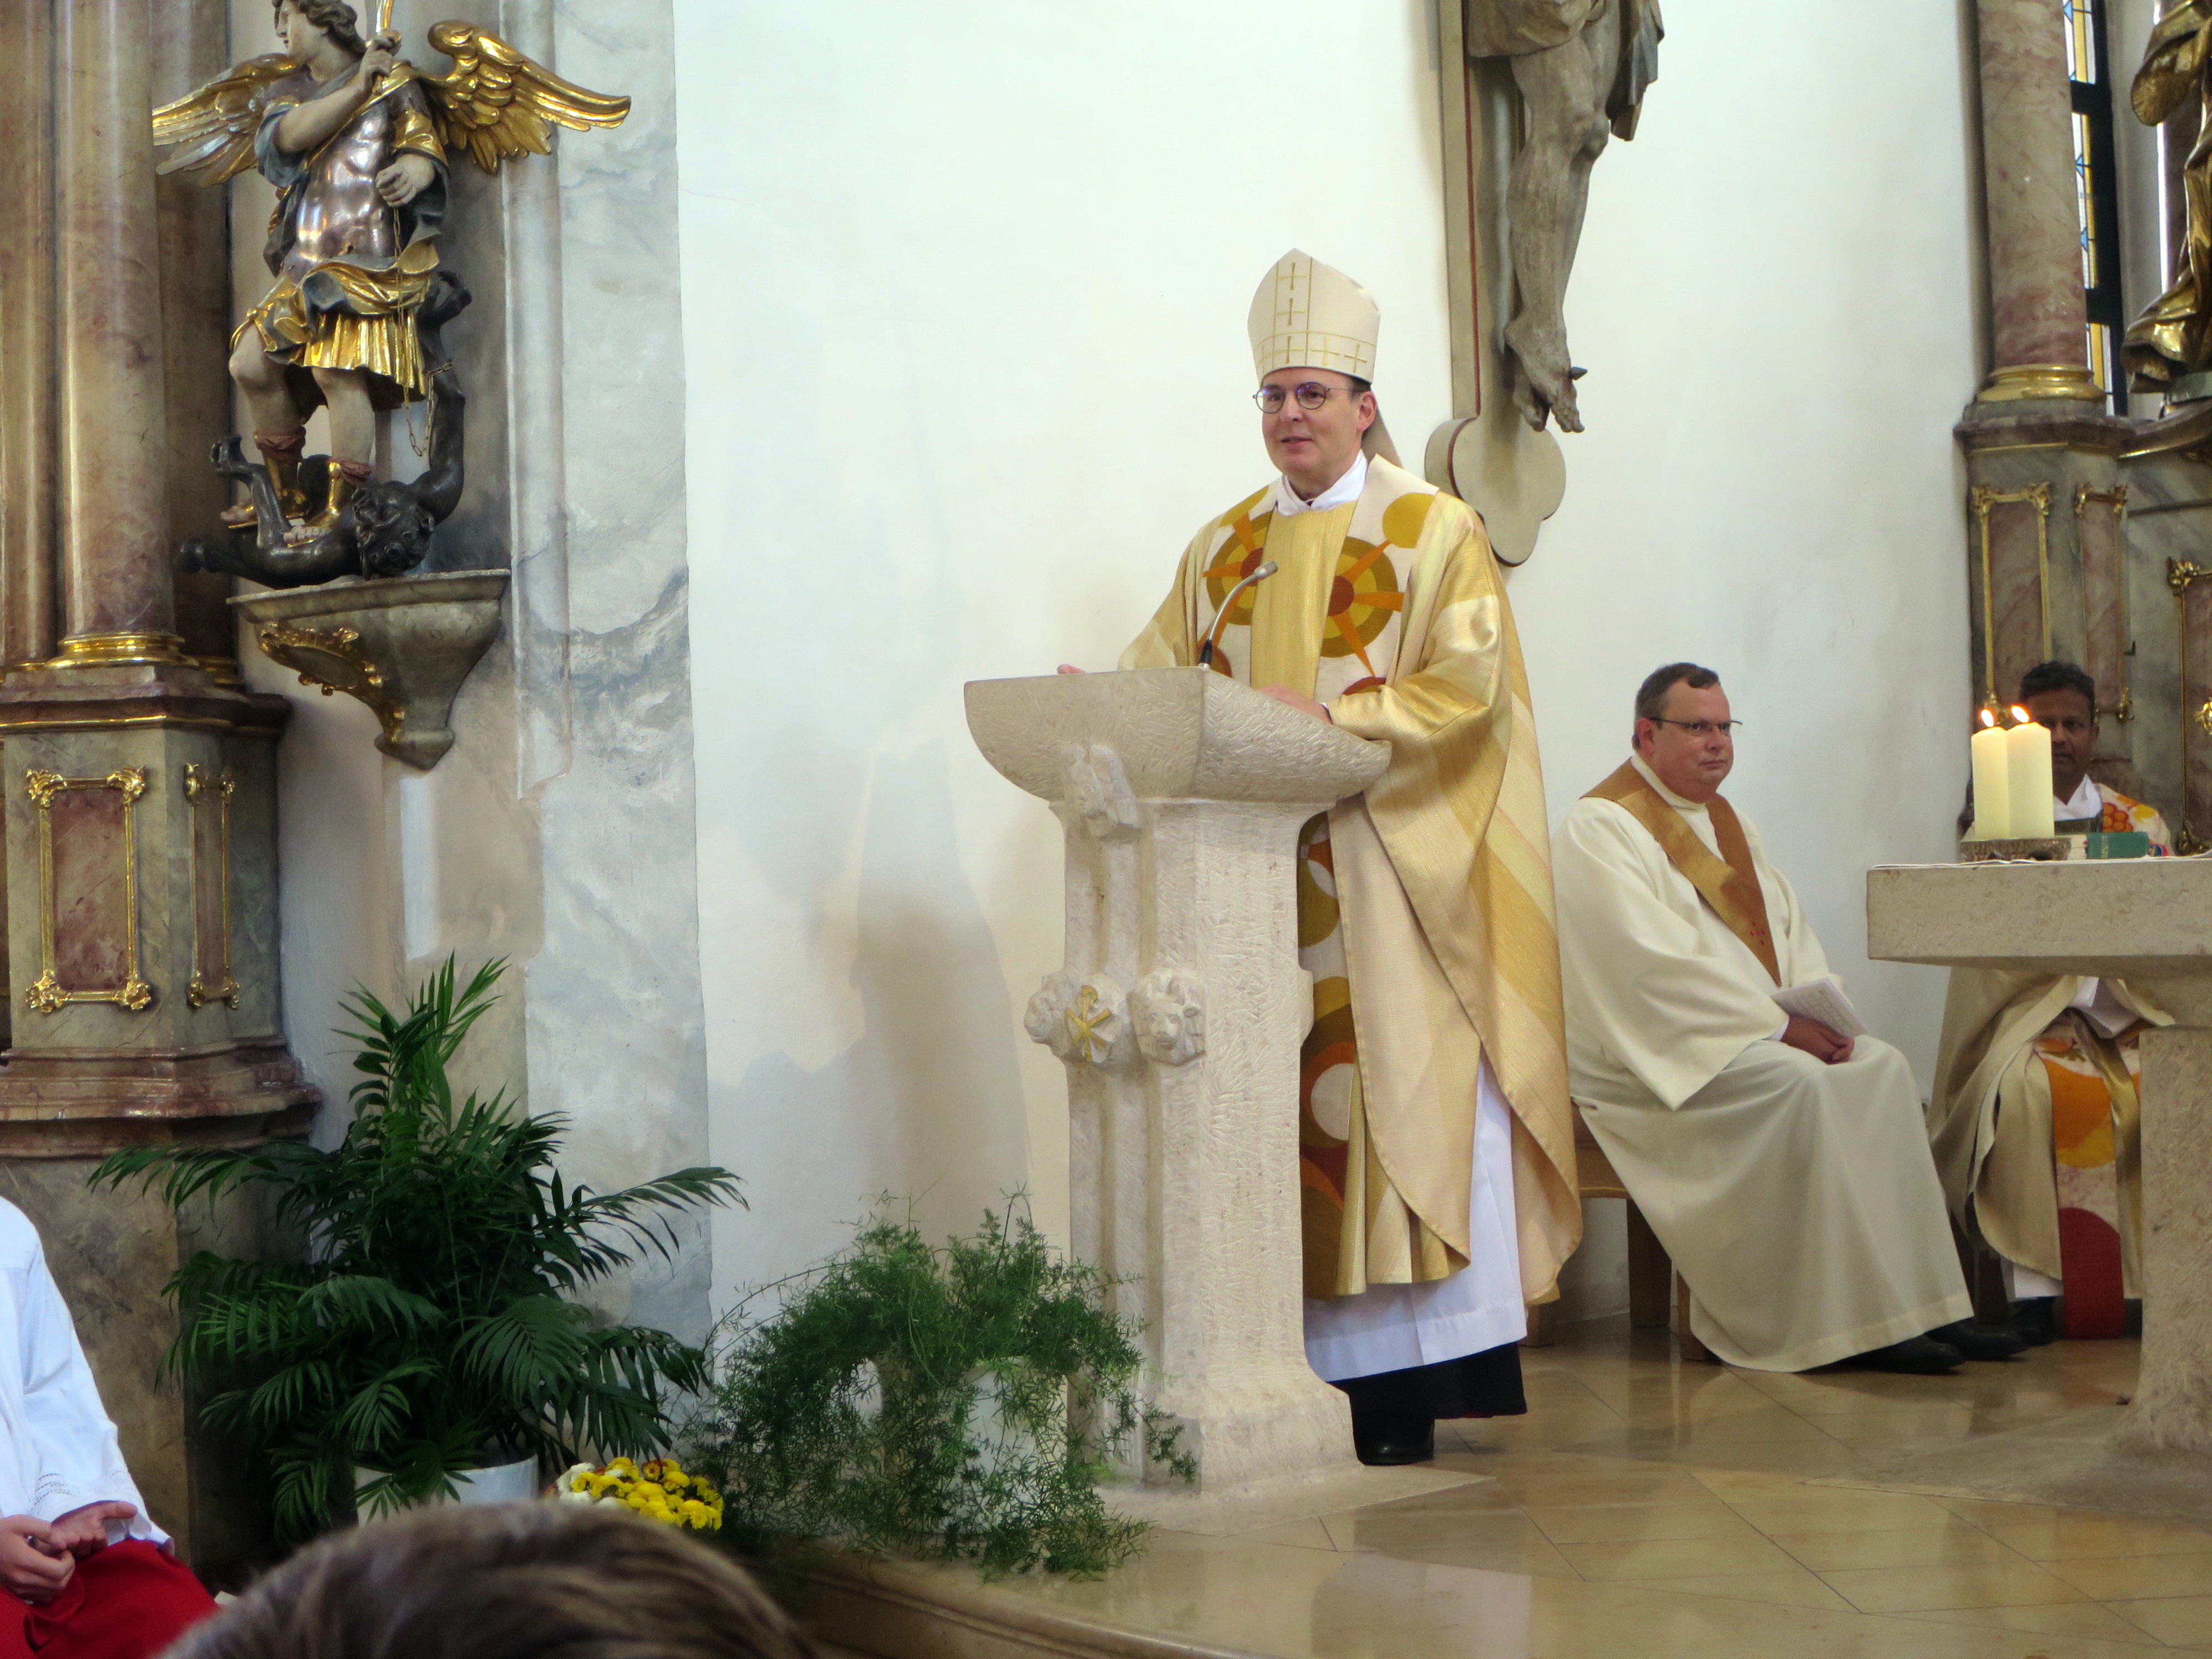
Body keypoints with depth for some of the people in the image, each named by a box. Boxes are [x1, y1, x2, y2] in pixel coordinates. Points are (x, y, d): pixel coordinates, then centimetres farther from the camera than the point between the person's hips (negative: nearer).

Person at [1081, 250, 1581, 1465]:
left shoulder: (1433, 531, 4)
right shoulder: (1223, 550, 19)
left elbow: (1466, 682, -8)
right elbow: (1161, 680, 14)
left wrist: (1332, 717, -19)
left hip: (1389, 877, -4)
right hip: (1254, 877, 5)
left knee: (1402, 1105, -8)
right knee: (1277, 1116, -1)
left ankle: (1404, 1385, -6)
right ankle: (1303, 1365, 0)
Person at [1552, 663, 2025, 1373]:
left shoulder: (1724, 821, 20)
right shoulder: (1601, 827, -10)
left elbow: (1787, 926, 15)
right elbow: (1652, 964, -20)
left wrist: (1820, 1009, -7)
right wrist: (1778, 1026, -20)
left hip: (1758, 1034, 8)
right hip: (1651, 1052, -8)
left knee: (1881, 1066, -12)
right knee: (1797, 1083, -29)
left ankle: (1921, 1305, -15)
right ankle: (1845, 1323, -24)